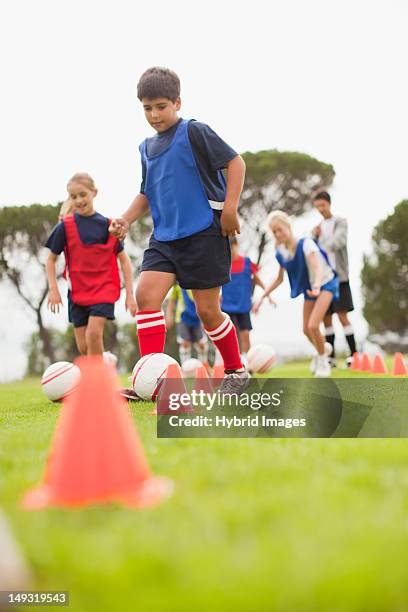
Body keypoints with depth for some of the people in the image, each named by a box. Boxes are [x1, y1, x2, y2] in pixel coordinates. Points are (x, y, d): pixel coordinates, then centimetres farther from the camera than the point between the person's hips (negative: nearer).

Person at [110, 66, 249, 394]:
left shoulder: (194, 132, -6)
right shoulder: (147, 148, 15)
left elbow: (235, 162, -8)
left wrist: (230, 209, -14)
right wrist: (126, 219, 8)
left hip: (204, 233, -6)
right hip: (165, 237, 6)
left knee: (207, 309, 0)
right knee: (146, 293, -14)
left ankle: (236, 371, 23)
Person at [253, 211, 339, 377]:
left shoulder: (305, 244, -25)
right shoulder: (281, 253, -7)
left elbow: (317, 266, -40)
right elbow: (279, 279, 5)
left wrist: (317, 286, -59)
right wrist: (262, 297, -1)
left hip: (325, 284, -6)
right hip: (309, 289, 6)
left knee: (313, 325, -20)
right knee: (306, 330, 7)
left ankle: (323, 361, 3)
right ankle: (323, 348, 40)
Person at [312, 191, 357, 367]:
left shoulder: (340, 222, 0)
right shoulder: (318, 227, 14)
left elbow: (337, 243, -17)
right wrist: (314, 237, -4)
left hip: (338, 276, -5)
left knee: (342, 315, -10)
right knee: (326, 318, 4)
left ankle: (353, 354, -4)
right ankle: (331, 357, 9)